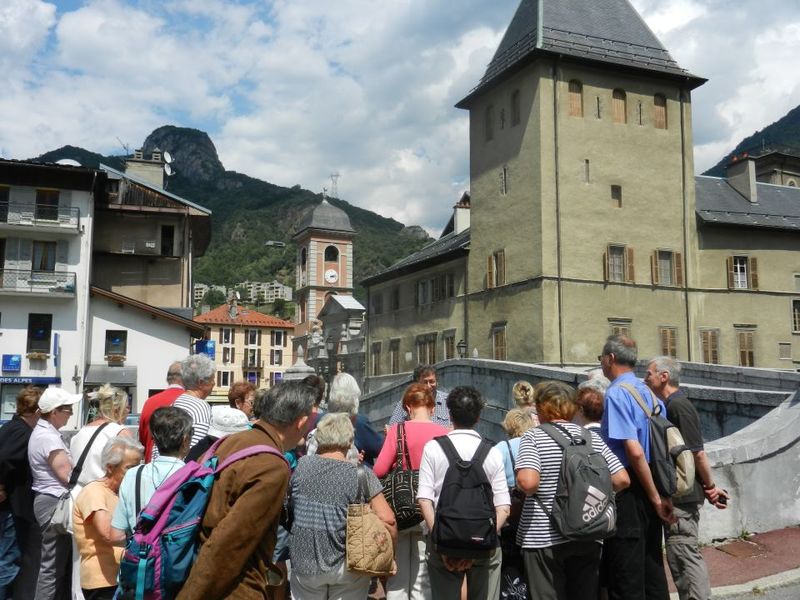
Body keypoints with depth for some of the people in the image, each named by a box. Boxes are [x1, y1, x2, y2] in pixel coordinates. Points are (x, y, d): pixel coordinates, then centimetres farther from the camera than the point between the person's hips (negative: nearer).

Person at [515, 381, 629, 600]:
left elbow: (528, 482, -23)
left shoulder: (533, 437, -9)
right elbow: (622, 480, 0)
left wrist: (520, 484, -2)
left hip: (544, 539, -4)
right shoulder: (592, 437, 4)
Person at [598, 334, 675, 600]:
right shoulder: (648, 392, 10)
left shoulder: (616, 392, -14)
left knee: (625, 578, 1)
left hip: (628, 490, -8)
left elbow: (634, 450, -22)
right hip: (649, 490, 8)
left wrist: (655, 498, -14)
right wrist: (661, 496, 15)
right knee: (652, 567, 17)